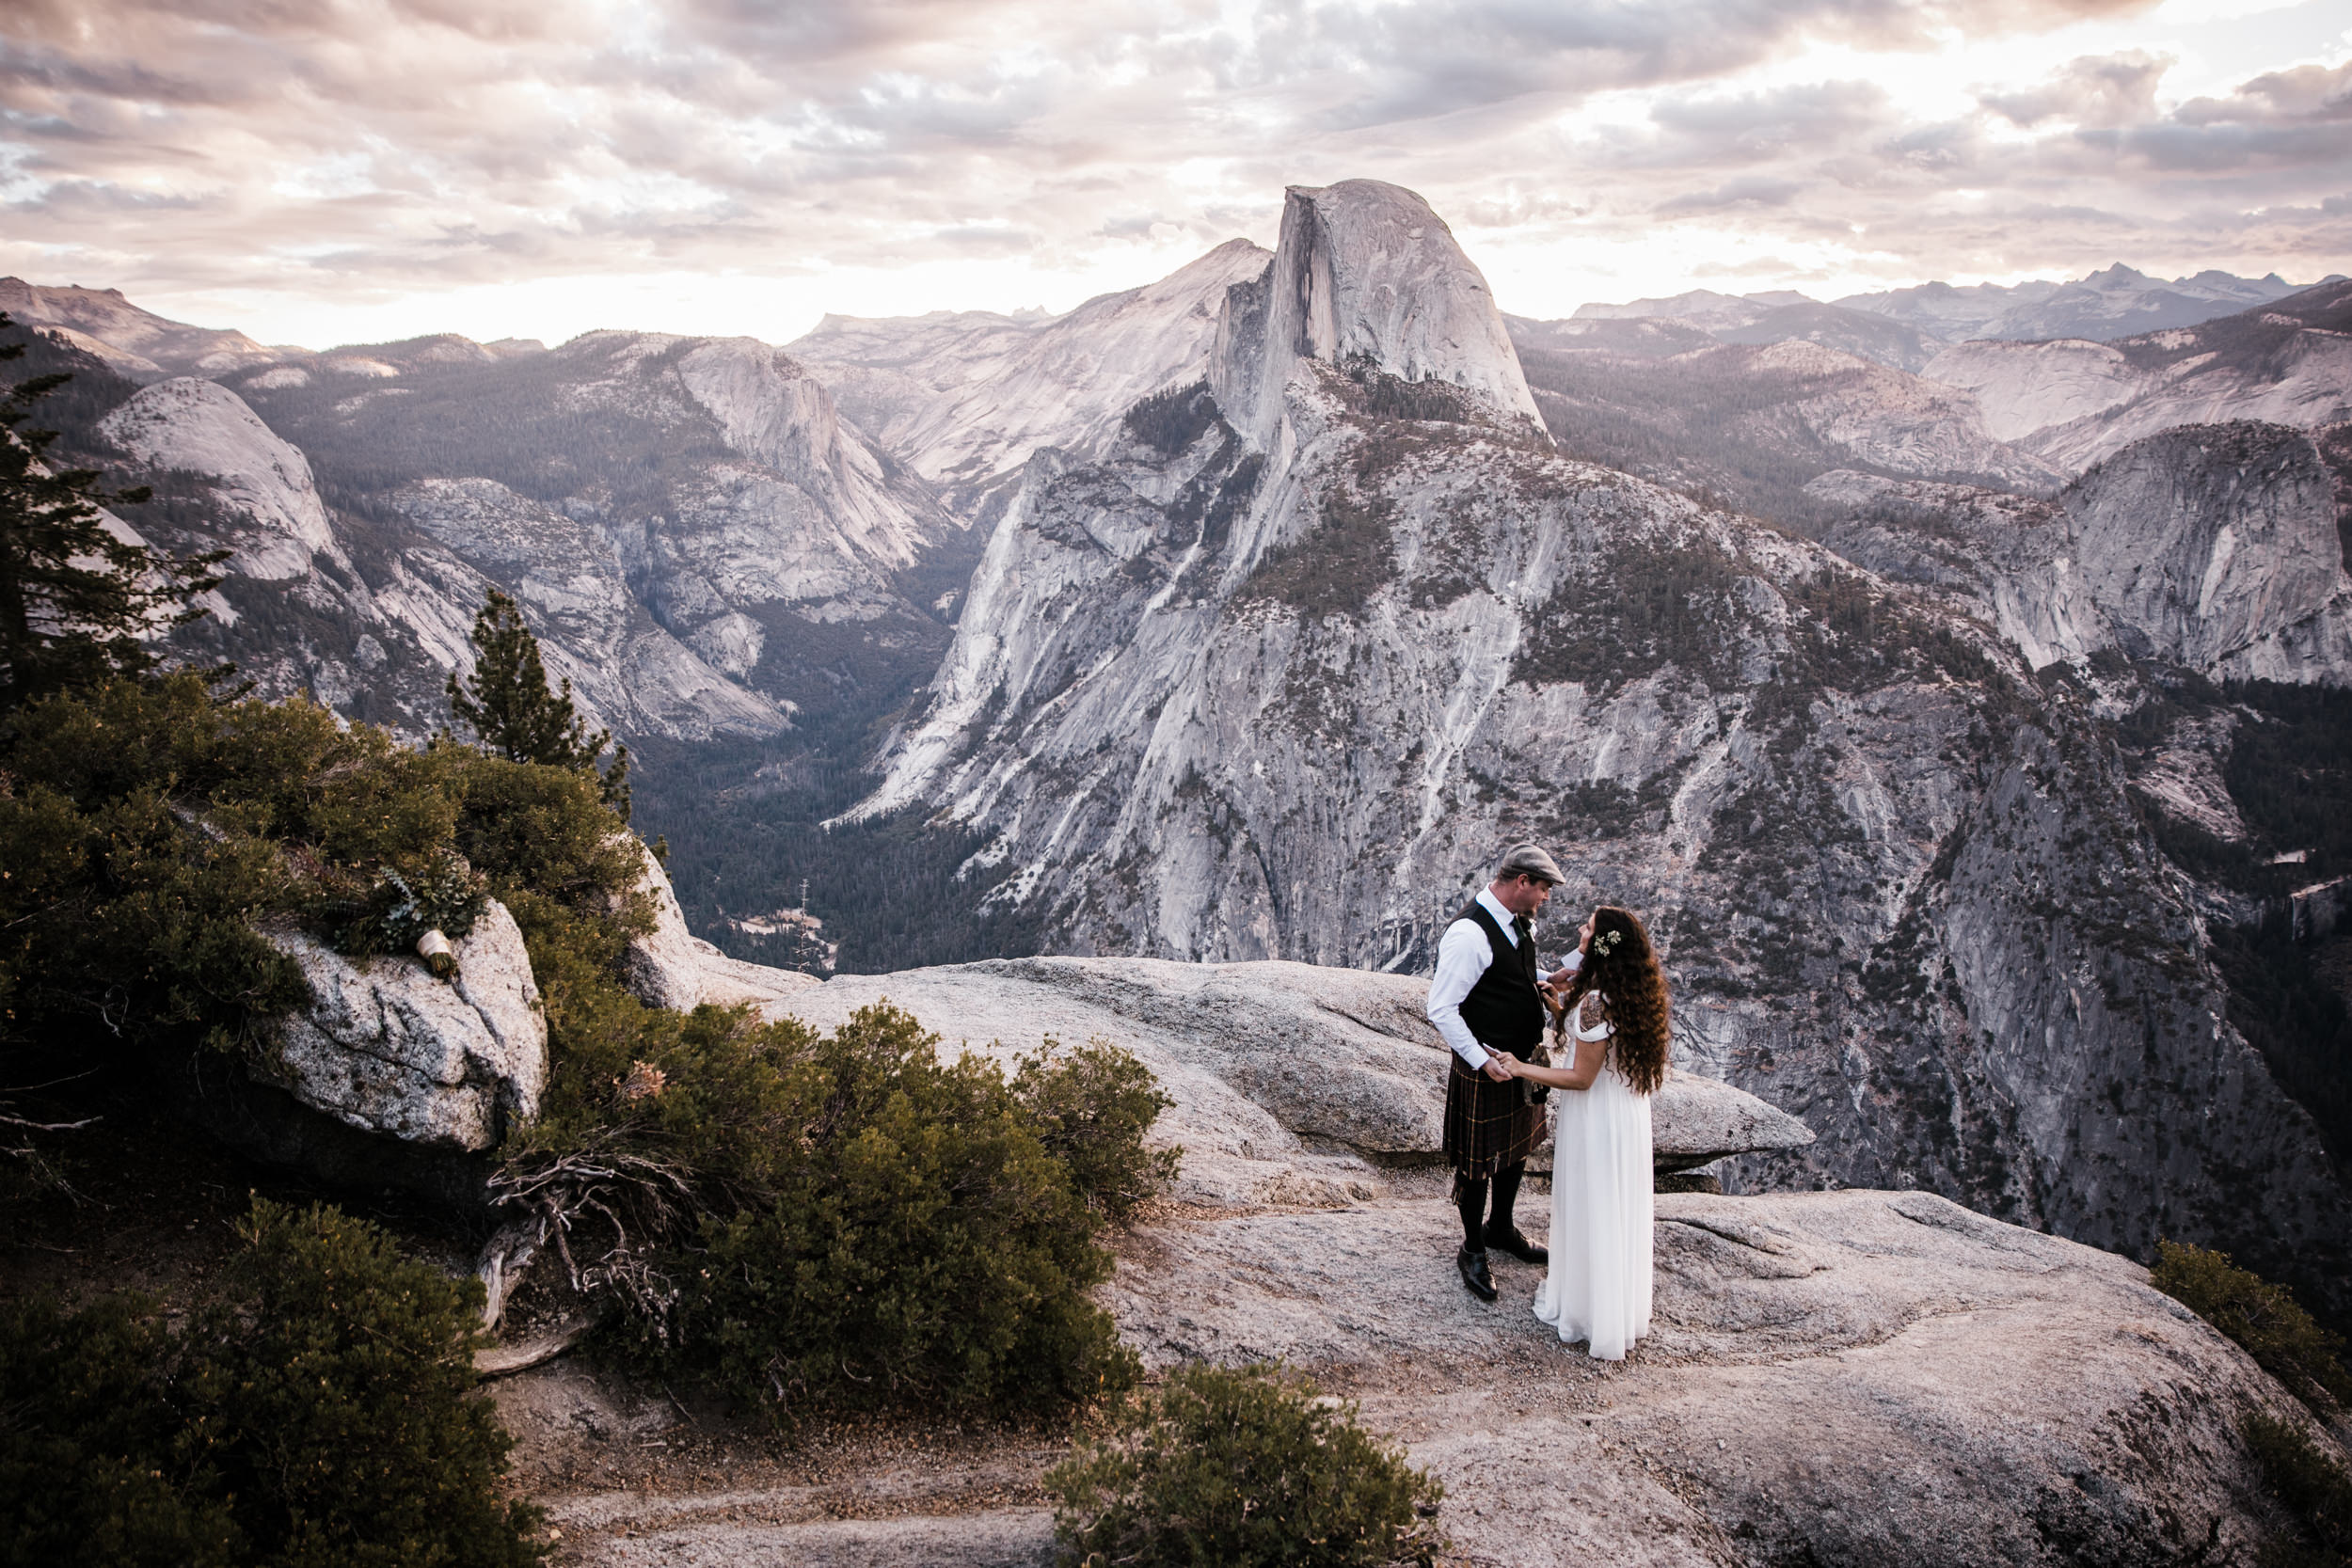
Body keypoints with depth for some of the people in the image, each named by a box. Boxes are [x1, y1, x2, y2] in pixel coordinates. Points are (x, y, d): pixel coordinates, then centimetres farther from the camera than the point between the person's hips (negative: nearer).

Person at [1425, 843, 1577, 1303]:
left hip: (1524, 1058, 9)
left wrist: (1543, 980, 0)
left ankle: (1501, 1227, 47)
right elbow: (1441, 1009, -25)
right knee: (1478, 1161, 8)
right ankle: (1472, 1252, 26)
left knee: (1519, 1146, 24)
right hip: (1486, 1067, -9)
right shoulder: (1469, 934, -27)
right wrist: (1483, 1061, -25)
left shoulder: (1518, 921, 1)